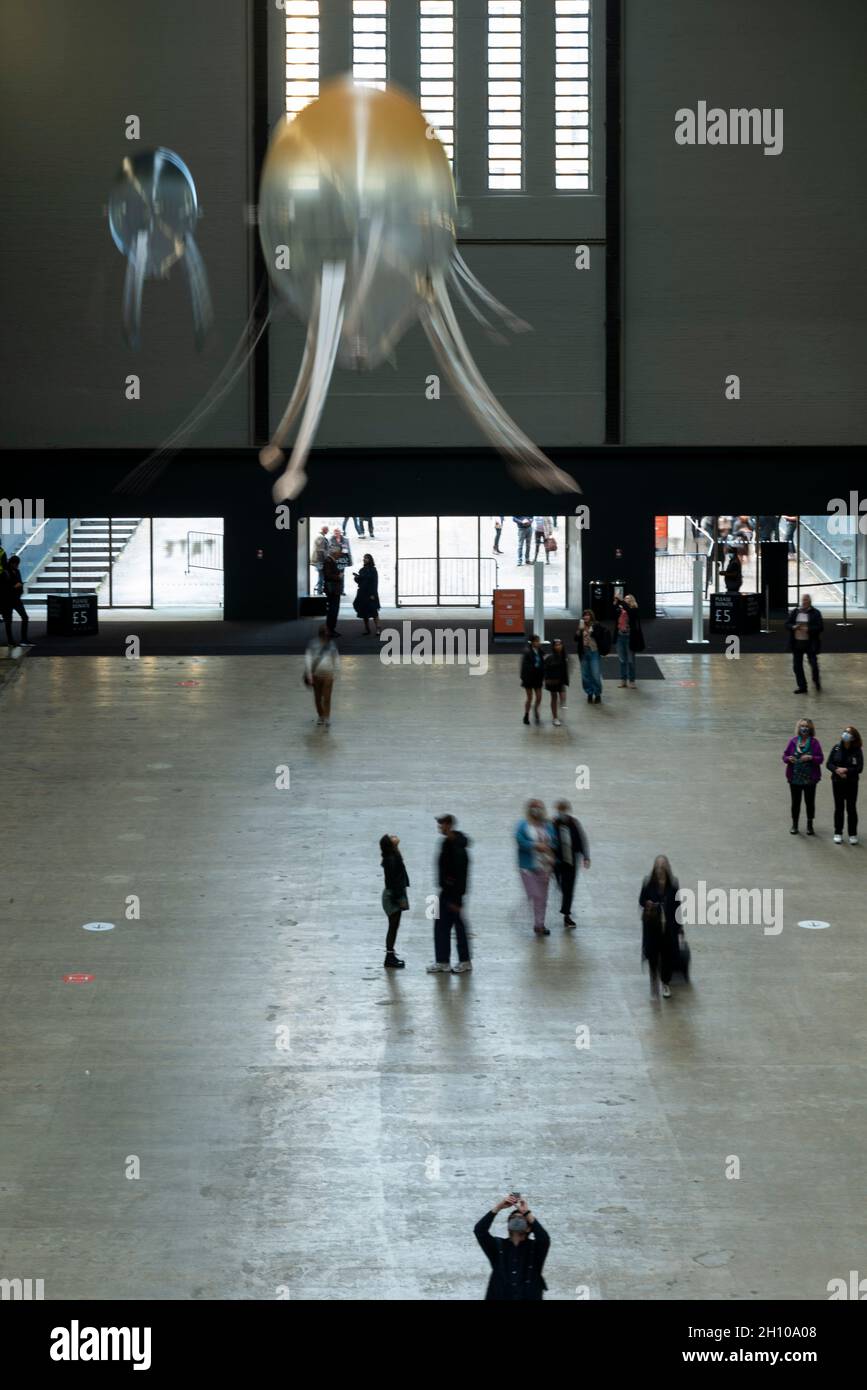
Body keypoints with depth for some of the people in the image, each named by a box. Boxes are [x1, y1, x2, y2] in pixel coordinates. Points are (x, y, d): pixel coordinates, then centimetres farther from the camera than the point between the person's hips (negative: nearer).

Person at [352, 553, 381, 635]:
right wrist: (356, 578, -7)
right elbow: (359, 581, 16)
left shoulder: (372, 570, -6)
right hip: (362, 593, 6)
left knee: (373, 612, -9)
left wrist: (373, 594, -17)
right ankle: (367, 629, 11)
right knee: (364, 612, 6)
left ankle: (377, 630, -11)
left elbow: (375, 582, -11)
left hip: (370, 594, -6)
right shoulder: (362, 570, 11)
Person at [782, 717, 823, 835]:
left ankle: (810, 825, 17)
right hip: (795, 778, 1)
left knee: (810, 802, 5)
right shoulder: (793, 741, 3)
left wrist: (811, 758, -21)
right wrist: (788, 759, -16)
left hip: (809, 778, -1)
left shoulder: (814, 742, -2)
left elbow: (820, 759, -3)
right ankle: (794, 825, 18)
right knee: (795, 802, 7)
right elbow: (785, 756, 6)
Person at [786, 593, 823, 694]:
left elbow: (820, 627, -10)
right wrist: (793, 627, -14)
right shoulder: (795, 612, 6)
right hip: (797, 643, 4)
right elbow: (787, 624, 8)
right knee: (797, 666, 4)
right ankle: (802, 686, 14)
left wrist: (808, 629, -22)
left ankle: (816, 680, 29)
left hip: (810, 643, -4)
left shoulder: (815, 613, -5)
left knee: (813, 663, 0)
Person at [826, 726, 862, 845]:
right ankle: (838, 833, 15)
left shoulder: (857, 751, -8)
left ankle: (853, 834, 10)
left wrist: (846, 770, -22)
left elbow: (859, 768, -11)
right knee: (839, 808, 8)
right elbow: (829, 763, 0)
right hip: (837, 782, 2)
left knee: (851, 808, 2)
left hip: (851, 783, -2)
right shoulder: (836, 748, -1)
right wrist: (837, 770, -19)